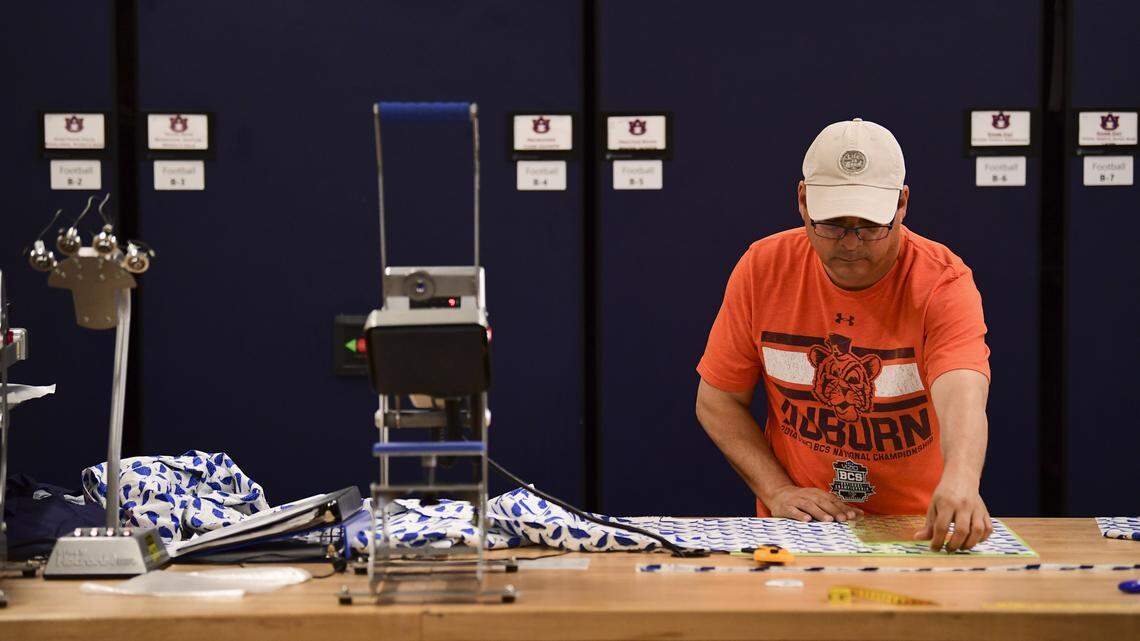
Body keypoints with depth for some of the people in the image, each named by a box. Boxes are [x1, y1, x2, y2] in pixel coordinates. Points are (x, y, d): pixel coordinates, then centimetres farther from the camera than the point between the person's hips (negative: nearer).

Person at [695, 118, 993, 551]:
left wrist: (960, 479, -53)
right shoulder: (762, 269, -4)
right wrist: (778, 490, -9)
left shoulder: (942, 282, -14)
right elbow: (718, 399, 5)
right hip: (797, 532, 1)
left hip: (919, 530, -1)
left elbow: (962, 393, -32)